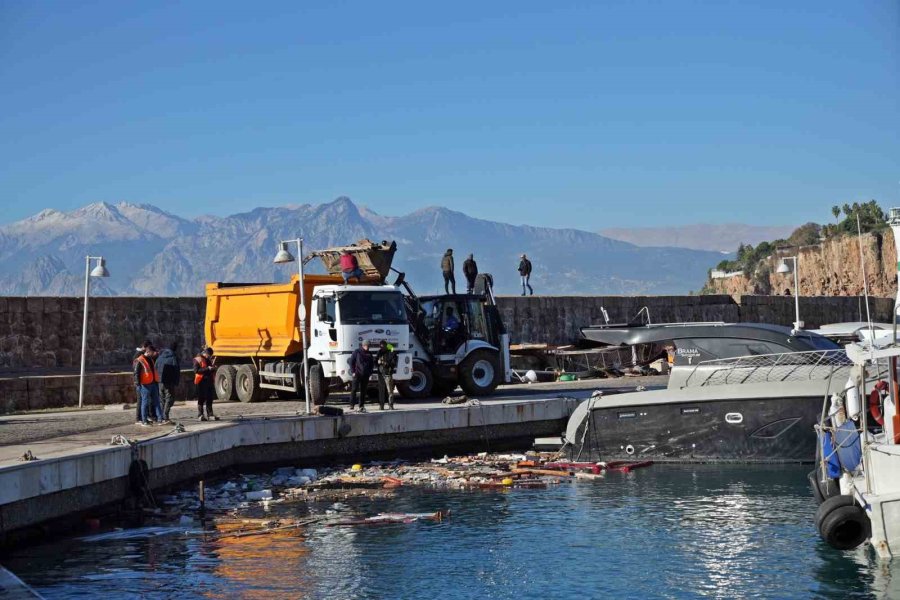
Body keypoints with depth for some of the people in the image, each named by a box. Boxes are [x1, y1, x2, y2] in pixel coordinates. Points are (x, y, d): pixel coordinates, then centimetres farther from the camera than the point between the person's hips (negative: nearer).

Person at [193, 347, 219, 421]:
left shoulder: (209, 359, 18)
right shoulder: (198, 359, -6)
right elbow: (196, 370, -18)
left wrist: (213, 368, 3)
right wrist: (207, 369, -25)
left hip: (209, 381, 7)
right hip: (202, 382, -7)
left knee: (209, 399, 8)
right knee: (201, 399, -3)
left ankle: (210, 414, 13)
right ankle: (200, 415, 0)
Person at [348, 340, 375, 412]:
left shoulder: (369, 354, 13)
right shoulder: (357, 352, 0)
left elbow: (372, 364, 22)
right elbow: (351, 362, -1)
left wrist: (370, 372, 8)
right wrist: (353, 372, -8)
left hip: (365, 375, 4)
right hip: (357, 374, -4)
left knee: (363, 391, 6)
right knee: (354, 389, -10)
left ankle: (361, 406, 11)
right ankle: (352, 404, -6)